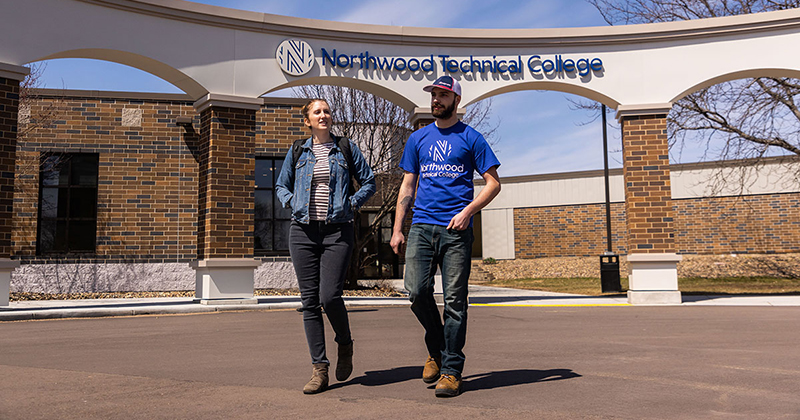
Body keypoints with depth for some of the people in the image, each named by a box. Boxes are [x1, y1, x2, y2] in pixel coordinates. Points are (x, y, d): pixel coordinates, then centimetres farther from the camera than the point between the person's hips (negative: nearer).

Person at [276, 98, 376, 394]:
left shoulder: (346, 148, 9)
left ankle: (345, 344, 17)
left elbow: (369, 182, 13)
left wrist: (351, 203, -1)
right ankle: (319, 370, 8)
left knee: (329, 296, -14)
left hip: (337, 231, -2)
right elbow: (281, 185, 22)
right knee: (310, 301, 0)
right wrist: (292, 202, 4)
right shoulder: (297, 151, 13)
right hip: (303, 231, 2)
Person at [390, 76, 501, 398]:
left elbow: (493, 183, 5)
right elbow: (407, 186, 18)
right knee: (417, 291, -7)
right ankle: (436, 349, 19)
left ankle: (451, 370, 7)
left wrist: (468, 211, -11)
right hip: (422, 226, 3)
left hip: (456, 229, -3)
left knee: (454, 300, -2)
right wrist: (397, 229, 10)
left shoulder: (470, 138, 7)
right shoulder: (418, 138, 17)